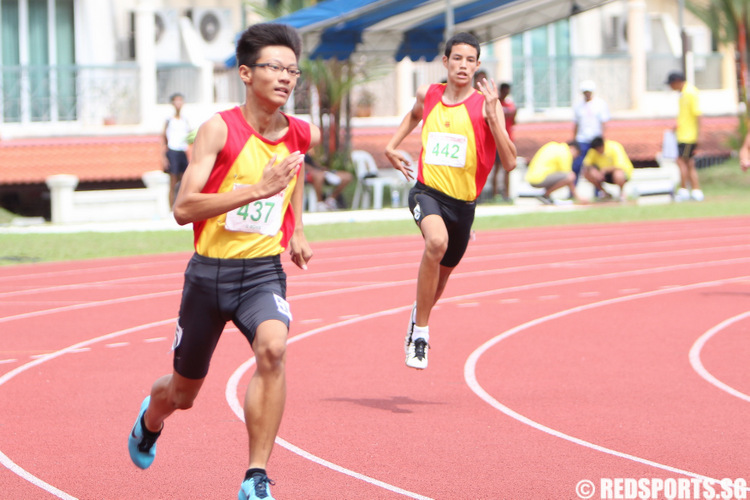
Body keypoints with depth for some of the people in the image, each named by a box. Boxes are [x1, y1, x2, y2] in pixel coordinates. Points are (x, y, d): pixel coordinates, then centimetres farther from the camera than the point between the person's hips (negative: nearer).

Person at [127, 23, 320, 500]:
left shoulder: (302, 135, 1)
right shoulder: (220, 129, -13)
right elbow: (184, 208, -21)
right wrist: (256, 190, -29)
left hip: (263, 272, 2)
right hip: (210, 270, -2)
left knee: (273, 347, -31)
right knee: (184, 392, 14)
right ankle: (150, 421, 53)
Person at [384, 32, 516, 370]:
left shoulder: (486, 105, -9)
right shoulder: (427, 95, 2)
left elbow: (509, 162, -17)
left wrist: (492, 113, -24)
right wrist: (392, 145, 18)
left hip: (463, 202, 1)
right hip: (427, 191, -1)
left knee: (441, 275, 19)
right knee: (436, 241, -34)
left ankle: (419, 314, 55)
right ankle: (420, 330, -22)